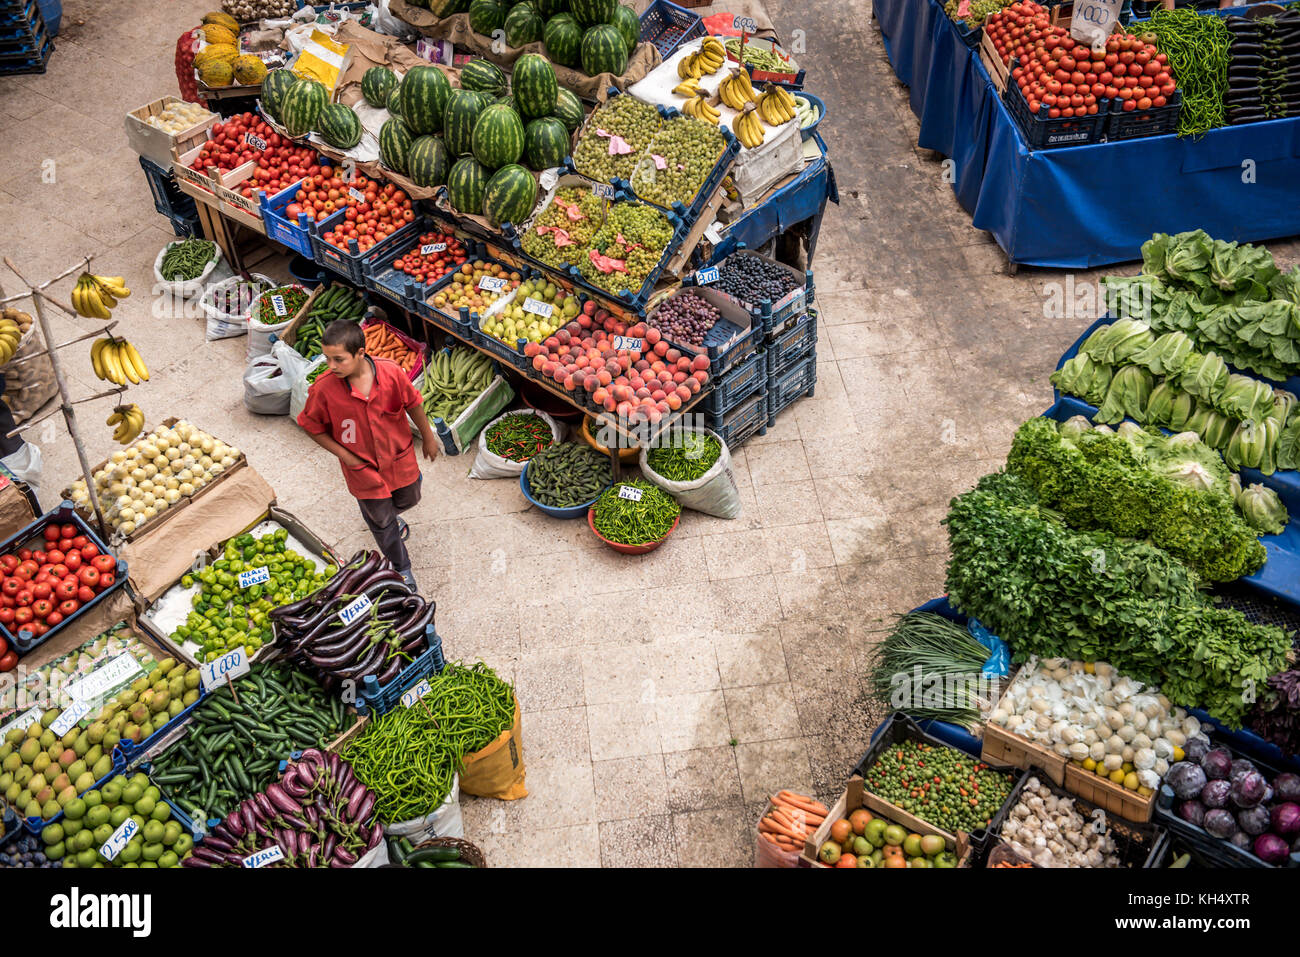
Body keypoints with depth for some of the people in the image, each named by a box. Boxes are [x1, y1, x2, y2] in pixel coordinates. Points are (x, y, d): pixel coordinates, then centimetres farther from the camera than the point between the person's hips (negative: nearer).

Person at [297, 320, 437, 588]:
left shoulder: (390, 372, -24)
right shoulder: (323, 389, -27)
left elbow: (413, 404, -6)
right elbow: (311, 425, -9)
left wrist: (428, 438, 8)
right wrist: (344, 455, -12)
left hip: (400, 458, 2)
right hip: (363, 468, -2)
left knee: (408, 499, 28)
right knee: (382, 522, 16)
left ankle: (390, 515, 65)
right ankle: (401, 569, 42)